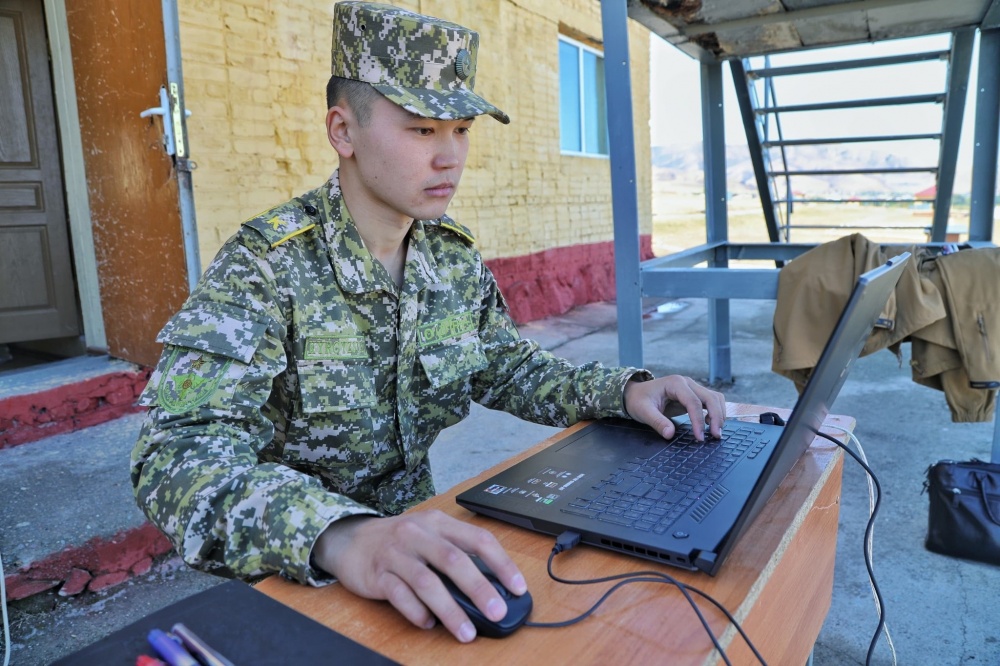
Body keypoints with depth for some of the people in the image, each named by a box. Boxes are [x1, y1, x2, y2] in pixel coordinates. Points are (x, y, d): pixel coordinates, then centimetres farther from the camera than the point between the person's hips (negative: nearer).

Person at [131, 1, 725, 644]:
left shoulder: (455, 255, -2)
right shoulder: (267, 266, -20)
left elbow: (511, 369, 7)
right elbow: (181, 451, -29)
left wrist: (626, 390, -9)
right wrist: (341, 536, -46)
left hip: (416, 529, 5)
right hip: (296, 569, -5)